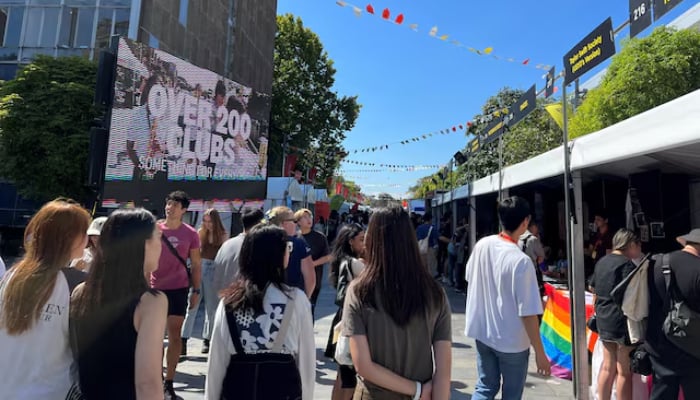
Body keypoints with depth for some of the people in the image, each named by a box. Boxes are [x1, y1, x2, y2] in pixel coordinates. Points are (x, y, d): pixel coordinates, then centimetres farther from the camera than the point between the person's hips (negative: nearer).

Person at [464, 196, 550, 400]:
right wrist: (540, 352, -9)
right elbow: (528, 313, -21)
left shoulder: (482, 245, -7)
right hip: (512, 341, -5)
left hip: (482, 332, 5)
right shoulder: (521, 261, -24)